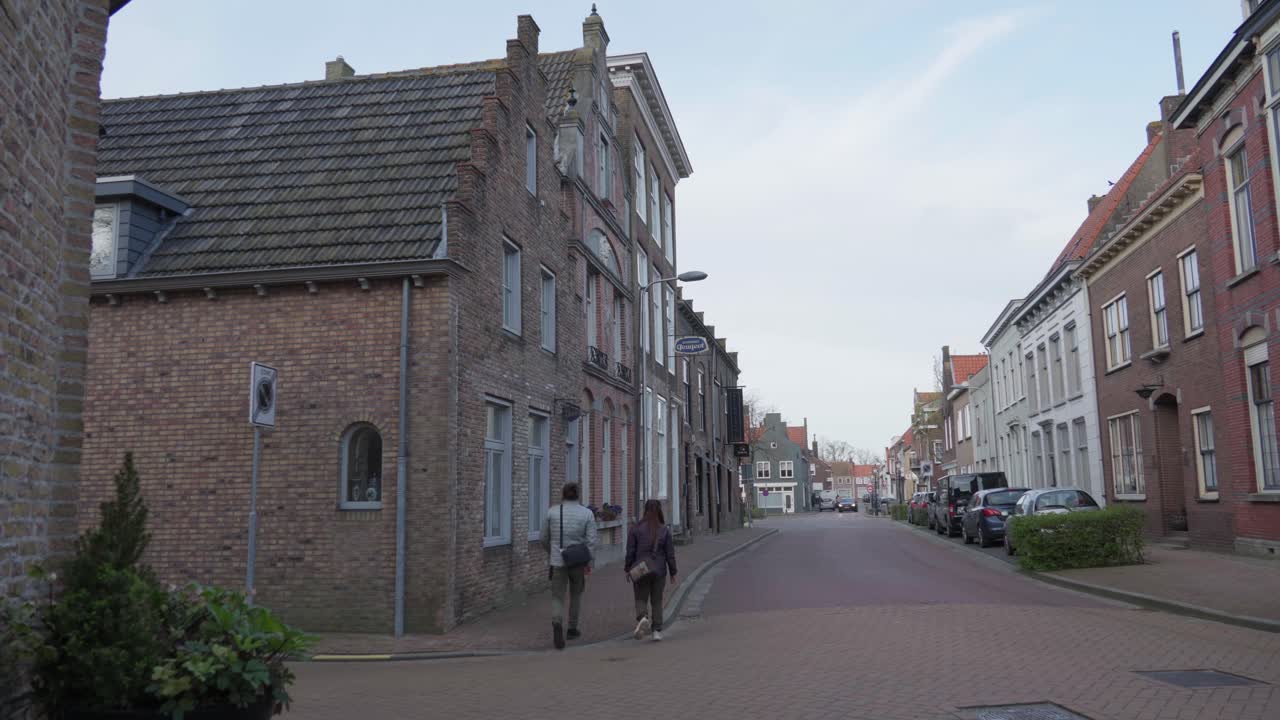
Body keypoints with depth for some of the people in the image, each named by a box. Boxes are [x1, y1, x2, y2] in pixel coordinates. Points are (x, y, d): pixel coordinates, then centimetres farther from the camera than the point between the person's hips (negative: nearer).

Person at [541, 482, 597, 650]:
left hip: (558, 561, 0)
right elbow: (591, 540, -11)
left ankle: (557, 624, -24)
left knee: (557, 597, 3)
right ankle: (572, 629, 29)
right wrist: (589, 563, -8)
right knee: (576, 594, 22)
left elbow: (544, 538, 6)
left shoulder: (552, 512, -1)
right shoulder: (587, 513, -3)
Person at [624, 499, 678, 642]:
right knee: (657, 601, 12)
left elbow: (630, 552, -3)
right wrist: (673, 573, 8)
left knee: (641, 598, 9)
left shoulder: (635, 529, -5)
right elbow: (670, 554, 0)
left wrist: (627, 569, 7)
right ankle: (657, 631, 9)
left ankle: (642, 618, -19)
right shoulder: (664, 530, -3)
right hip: (659, 570, 1)